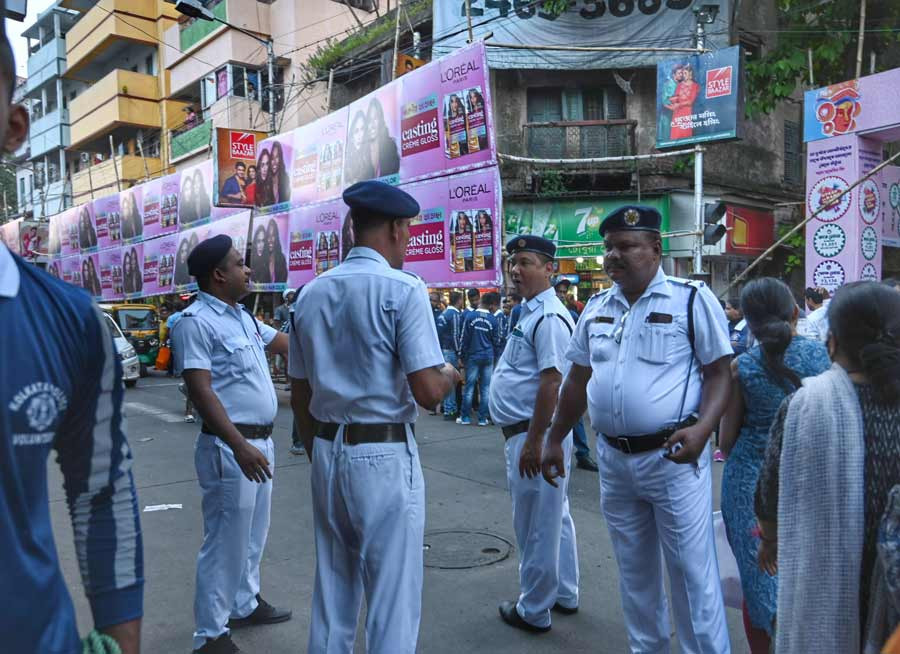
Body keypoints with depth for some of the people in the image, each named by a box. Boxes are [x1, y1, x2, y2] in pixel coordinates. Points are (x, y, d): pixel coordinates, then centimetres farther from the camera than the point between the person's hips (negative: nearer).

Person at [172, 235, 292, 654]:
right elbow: (200, 390, -23)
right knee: (226, 540, 1)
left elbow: (288, 344, 21)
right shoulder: (196, 321, -16)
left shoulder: (242, 316, 11)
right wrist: (239, 445, -29)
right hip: (231, 447, -9)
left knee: (253, 533, 21)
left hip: (261, 441, 9)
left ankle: (244, 605, 38)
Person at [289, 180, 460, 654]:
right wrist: (450, 374, 3)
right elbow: (428, 392, -19)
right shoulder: (403, 289, -13)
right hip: (384, 455, -6)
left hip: (326, 452, 7)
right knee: (392, 594, 7)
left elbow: (299, 395, 12)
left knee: (331, 588, 20)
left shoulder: (311, 293, 7)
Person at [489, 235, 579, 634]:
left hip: (533, 435, -11)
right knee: (554, 518, 21)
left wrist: (533, 443, -24)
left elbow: (551, 382, -25)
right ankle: (564, 595, 37)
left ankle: (533, 612, 20)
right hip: (527, 433, 11)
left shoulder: (548, 318, -18)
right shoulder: (531, 313, 14)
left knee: (535, 526, 4)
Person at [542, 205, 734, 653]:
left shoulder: (692, 300, -6)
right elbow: (577, 380, 15)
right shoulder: (595, 308, 9)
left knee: (691, 570, 4)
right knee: (633, 569, 18)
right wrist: (555, 440, 15)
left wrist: (702, 428, -24)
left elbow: (719, 372, -7)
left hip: (673, 456, -5)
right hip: (612, 458, 5)